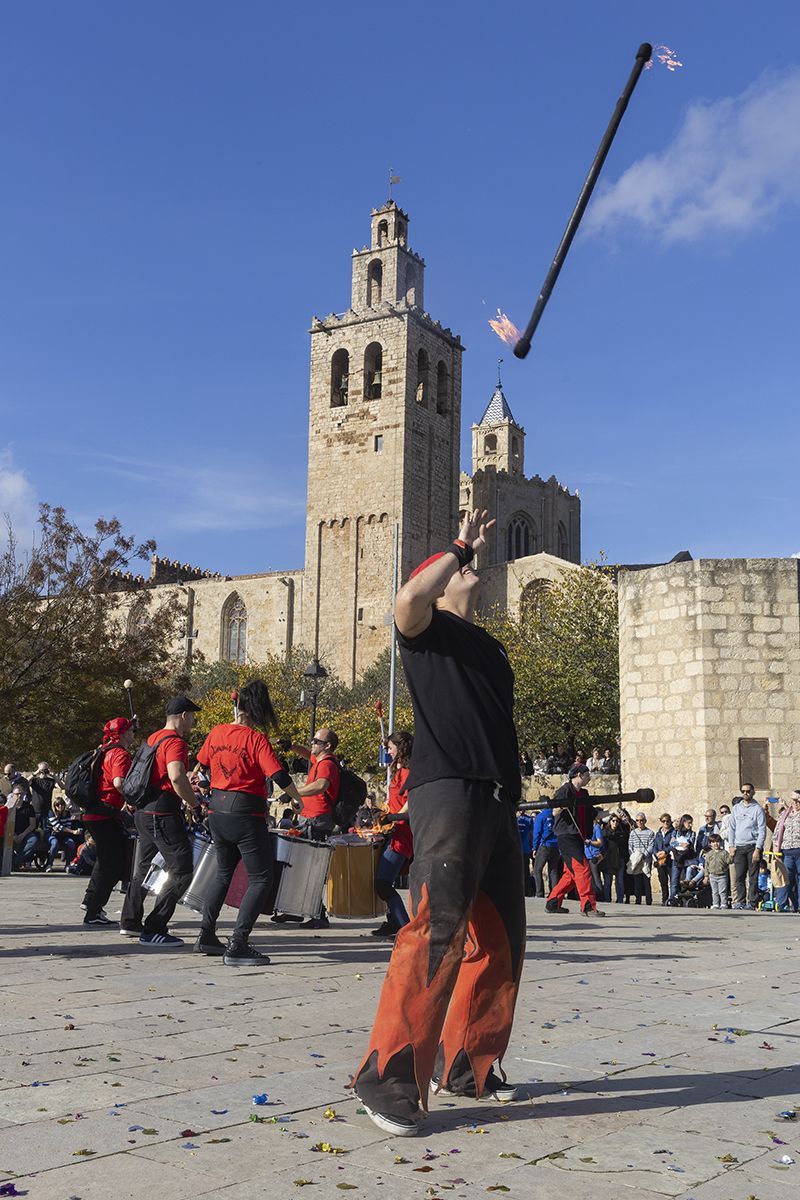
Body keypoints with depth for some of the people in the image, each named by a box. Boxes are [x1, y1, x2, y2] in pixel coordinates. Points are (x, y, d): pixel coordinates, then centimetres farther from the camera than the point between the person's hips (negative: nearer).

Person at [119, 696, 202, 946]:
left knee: (145, 867, 22)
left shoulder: (153, 738, 16)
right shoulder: (175, 742, -13)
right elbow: (176, 777, -30)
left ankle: (130, 923, 33)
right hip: (164, 813, -10)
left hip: (144, 812, 10)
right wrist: (193, 802, -15)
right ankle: (153, 930, -9)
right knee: (181, 871, -7)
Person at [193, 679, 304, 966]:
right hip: (245, 814, -7)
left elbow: (201, 764, 21)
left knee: (224, 873, 24)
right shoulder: (255, 739, -12)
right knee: (261, 879, -2)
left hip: (217, 811, 7)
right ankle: (237, 946, -10)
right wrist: (297, 799, -1)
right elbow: (279, 776, -17)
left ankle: (206, 936, 27)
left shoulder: (216, 733, 5)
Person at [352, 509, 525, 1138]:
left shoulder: (492, 648, 28)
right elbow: (408, 598, -19)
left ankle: (466, 1063, 20)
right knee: (437, 930, -18)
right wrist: (462, 545, -6)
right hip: (448, 793, -8)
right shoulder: (429, 627, 6)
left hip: (498, 803, 8)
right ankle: (389, 1077, -13)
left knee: (501, 938, 9)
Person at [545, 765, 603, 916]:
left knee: (571, 873, 12)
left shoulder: (584, 794, 19)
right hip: (567, 835, -9)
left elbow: (590, 814, 24)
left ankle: (553, 903, 19)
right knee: (582, 868, -16)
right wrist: (562, 805, -32)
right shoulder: (565, 790, -7)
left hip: (578, 837, 9)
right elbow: (555, 812, -15)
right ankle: (588, 906, -17)